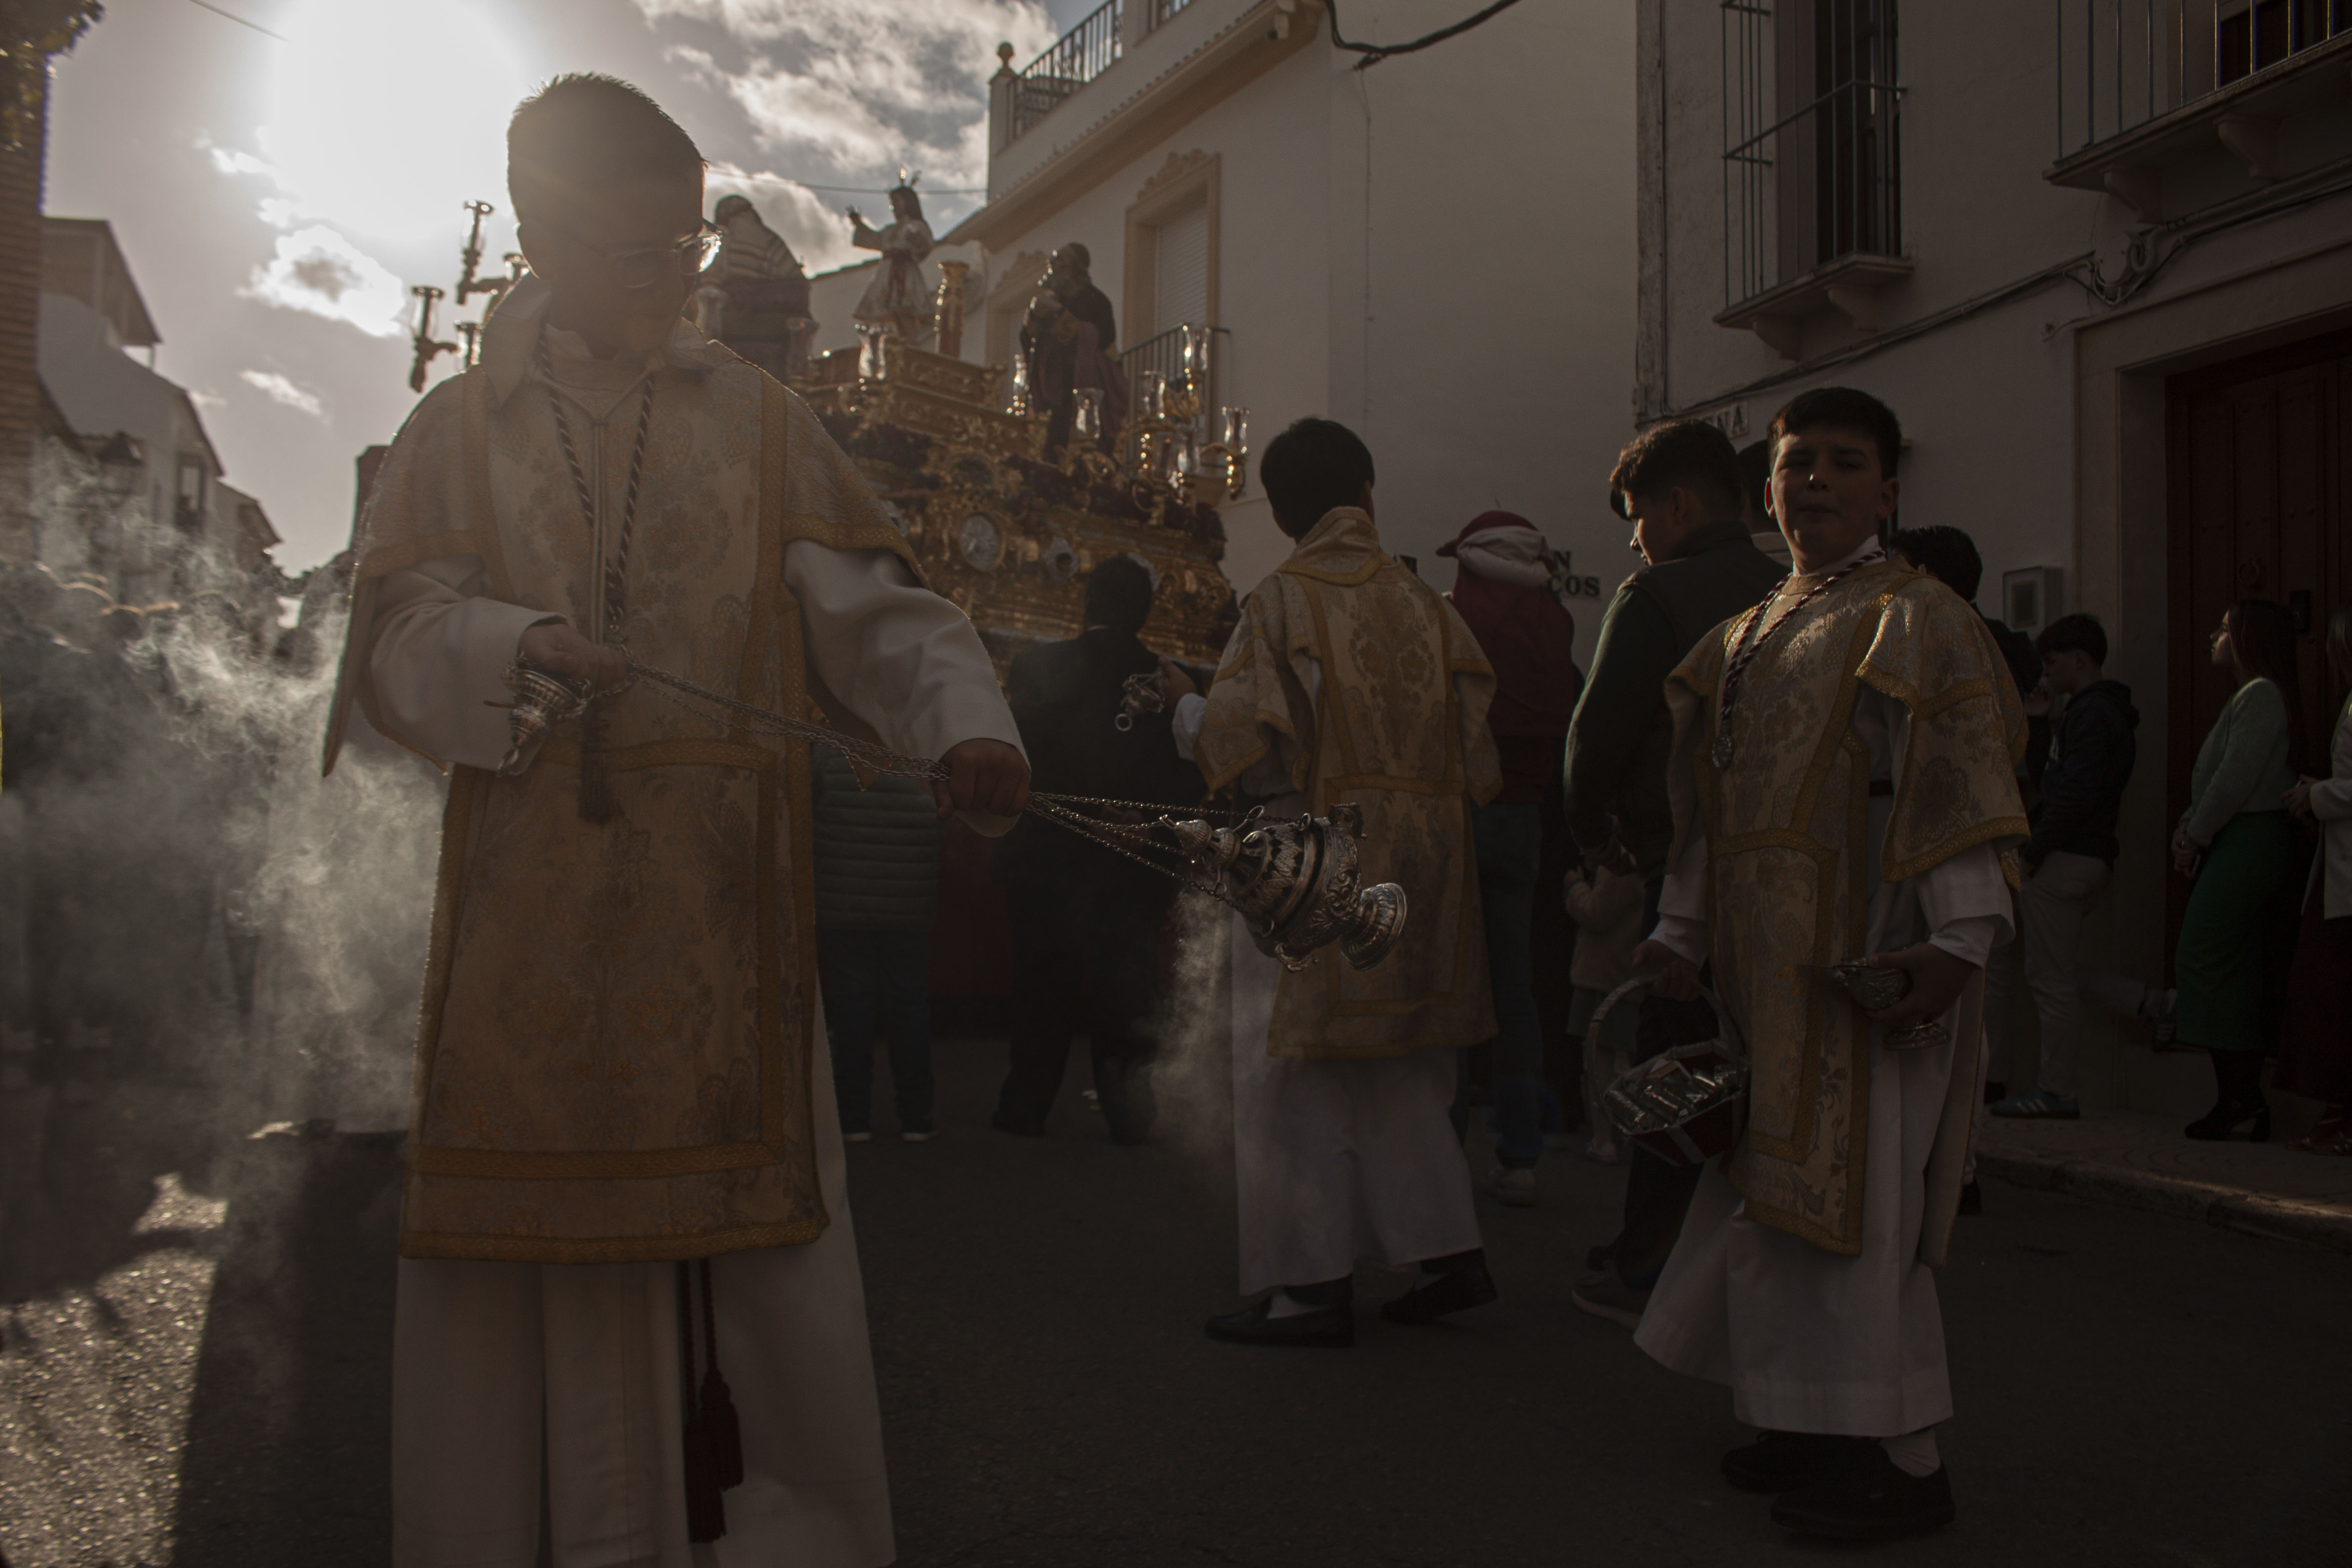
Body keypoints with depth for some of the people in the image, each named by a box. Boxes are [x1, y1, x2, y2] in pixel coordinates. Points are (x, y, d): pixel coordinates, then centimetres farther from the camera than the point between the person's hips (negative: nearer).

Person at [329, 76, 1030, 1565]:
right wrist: (511, 645, -21)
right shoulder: (460, 430, 11)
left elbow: (871, 608, 0)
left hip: (725, 920, 0)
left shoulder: (761, 422, 10)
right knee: (550, 1277, 4)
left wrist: (966, 719, -20)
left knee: (758, 1264, 1)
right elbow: (394, 638, 1)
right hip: (531, 930, 0)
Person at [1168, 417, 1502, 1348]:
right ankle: (1450, 1251, 19)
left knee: (1296, 1071, 1)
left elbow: (1240, 739, -12)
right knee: (1401, 1070, 17)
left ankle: (1314, 1285, 3)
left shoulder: (1280, 605, -9)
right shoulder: (1428, 606, 5)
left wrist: (1184, 704, 8)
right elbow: (1479, 750, 5)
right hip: (1421, 870, 6)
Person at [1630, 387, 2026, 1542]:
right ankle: (1821, 1423, 24)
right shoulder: (1744, 641, 16)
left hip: (1869, 959, -7)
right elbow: (1713, 811, 18)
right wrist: (1682, 932, 13)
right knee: (1783, 1191, 11)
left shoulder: (1916, 620, -5)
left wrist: (1957, 939, -22)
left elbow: (1965, 793, -13)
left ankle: (1901, 1461, 6)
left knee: (1853, 1195, -6)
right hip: (1772, 965, 7)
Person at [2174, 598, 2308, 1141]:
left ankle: (2238, 1097, -11)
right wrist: (2189, 826, 11)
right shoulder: (2251, 696, 21)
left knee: (2207, 959, -12)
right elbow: (2218, 775, 21)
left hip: (2250, 844, -10)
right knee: (2245, 973, 9)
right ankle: (2245, 1098, 11)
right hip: (2243, 844, 10)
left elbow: (2238, 777, -17)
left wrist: (2197, 836, -11)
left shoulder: (2261, 694, -11)